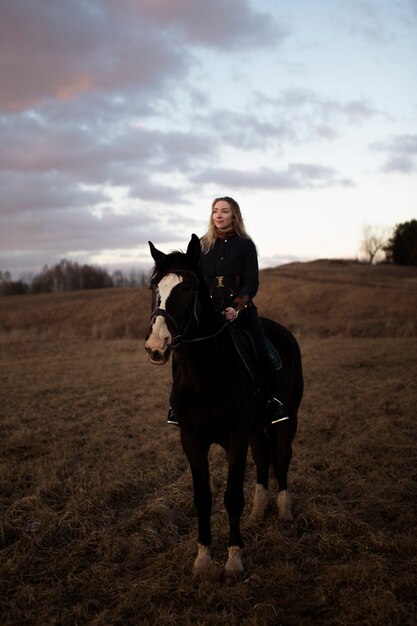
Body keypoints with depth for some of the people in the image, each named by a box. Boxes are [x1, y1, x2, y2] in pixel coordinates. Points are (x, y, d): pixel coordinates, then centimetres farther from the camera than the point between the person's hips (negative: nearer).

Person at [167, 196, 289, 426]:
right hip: (208, 310, 2)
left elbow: (252, 282, -3)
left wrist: (237, 308, -18)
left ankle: (275, 401, -5)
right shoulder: (202, 245, 12)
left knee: (261, 353, -19)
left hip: (241, 309, -2)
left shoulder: (246, 245, 4)